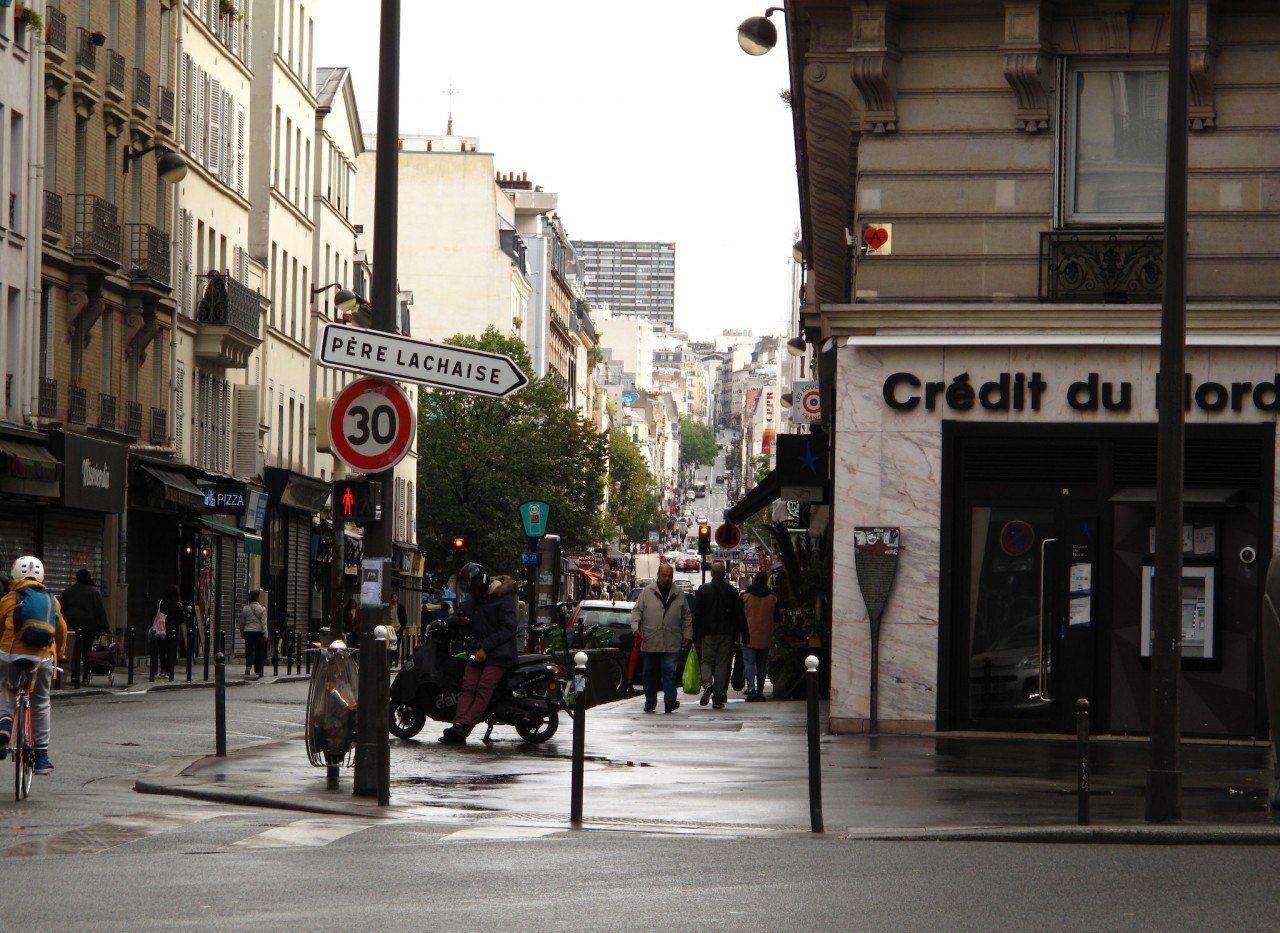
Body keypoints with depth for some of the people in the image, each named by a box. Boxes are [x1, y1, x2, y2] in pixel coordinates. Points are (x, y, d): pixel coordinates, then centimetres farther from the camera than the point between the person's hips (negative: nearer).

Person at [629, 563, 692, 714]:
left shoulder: (679, 594, 10)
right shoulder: (647, 592, 5)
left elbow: (687, 616, 17)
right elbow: (637, 610, 5)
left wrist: (687, 635, 11)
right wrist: (635, 626, -11)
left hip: (671, 644, 0)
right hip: (649, 643, 0)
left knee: (669, 672, -12)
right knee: (649, 674, 8)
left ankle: (670, 700, -19)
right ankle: (650, 703, 18)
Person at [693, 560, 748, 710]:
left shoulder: (703, 590, -1)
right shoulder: (732, 591, 1)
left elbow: (696, 614, -1)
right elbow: (740, 616, 2)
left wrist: (695, 635, 4)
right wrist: (743, 634, 8)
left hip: (707, 634, -1)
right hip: (727, 634, 1)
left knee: (707, 662, 10)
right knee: (722, 665, 4)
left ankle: (707, 685, -20)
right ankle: (718, 699, 2)